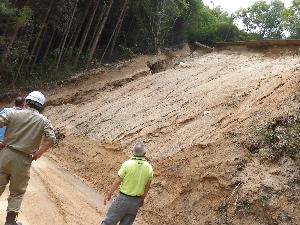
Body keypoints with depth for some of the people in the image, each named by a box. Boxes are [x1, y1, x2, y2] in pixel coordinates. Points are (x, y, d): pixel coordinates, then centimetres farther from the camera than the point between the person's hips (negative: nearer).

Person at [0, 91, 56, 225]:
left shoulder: (14, 114, 0)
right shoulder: (44, 121, -1)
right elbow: (51, 139, -11)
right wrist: (38, 154, 1)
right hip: (23, 160, -1)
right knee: (17, 193, 15)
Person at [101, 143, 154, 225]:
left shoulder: (127, 164, -17)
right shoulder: (149, 168, -6)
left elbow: (117, 182, -12)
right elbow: (147, 187, 6)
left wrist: (109, 194, 2)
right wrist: (142, 199, 21)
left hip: (123, 198, -3)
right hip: (136, 201, 4)